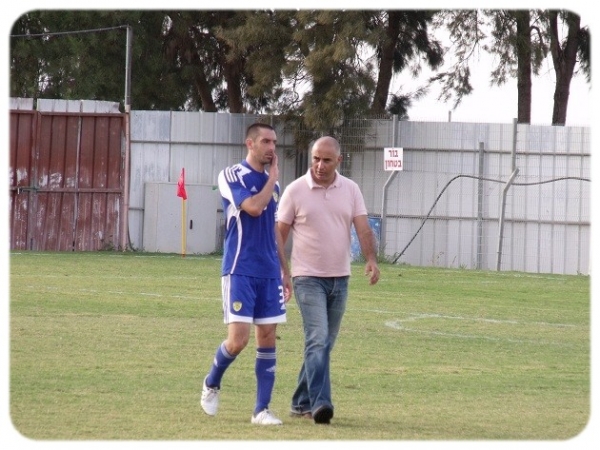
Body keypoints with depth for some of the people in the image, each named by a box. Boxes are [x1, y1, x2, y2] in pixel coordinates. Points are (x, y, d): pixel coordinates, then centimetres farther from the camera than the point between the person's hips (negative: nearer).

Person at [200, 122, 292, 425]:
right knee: (238, 339, -12)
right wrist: (273, 178, -8)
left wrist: (285, 272, 20)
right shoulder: (231, 176, -6)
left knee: (267, 338, 2)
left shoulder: (272, 182, 15)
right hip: (240, 272, -6)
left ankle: (262, 409, 6)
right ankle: (211, 384, 16)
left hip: (269, 274, 6)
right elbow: (253, 207, -22)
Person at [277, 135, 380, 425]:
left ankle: (302, 403, 19)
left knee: (324, 344, 9)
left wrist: (371, 260, -18)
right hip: (308, 278, -4)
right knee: (318, 340, -18)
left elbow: (363, 228, -1)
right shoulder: (295, 190, -4)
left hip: (339, 278, 5)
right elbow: (280, 234, -1)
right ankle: (320, 403, -25)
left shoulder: (350, 189, 5)